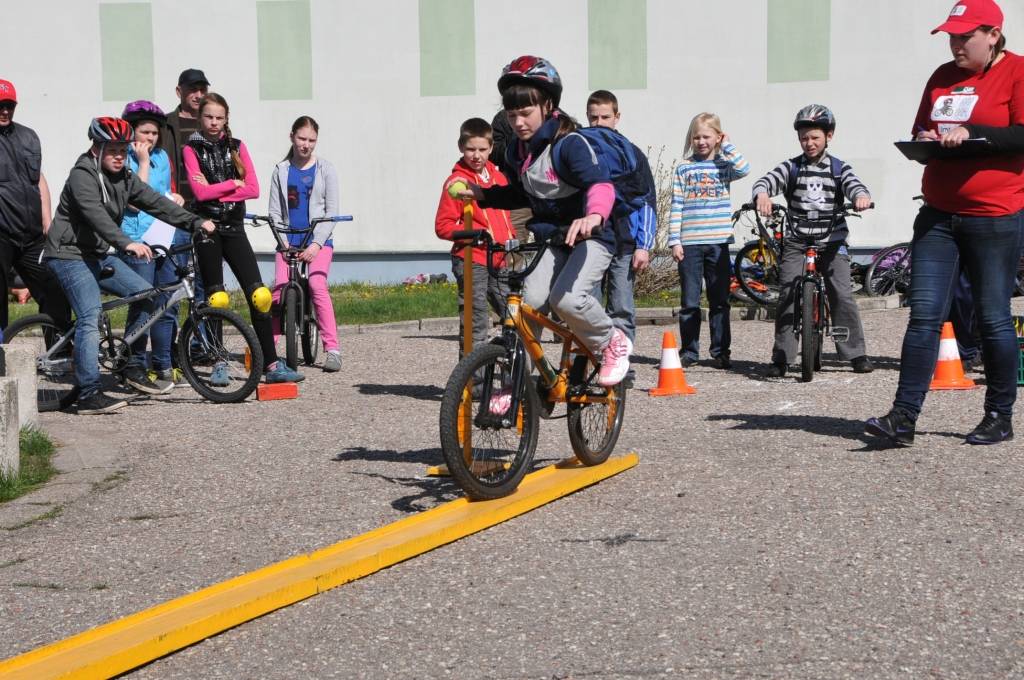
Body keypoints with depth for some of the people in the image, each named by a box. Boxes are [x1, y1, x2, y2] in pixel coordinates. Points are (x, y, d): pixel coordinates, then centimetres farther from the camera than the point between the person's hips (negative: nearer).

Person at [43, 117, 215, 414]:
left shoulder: (124, 177, 7)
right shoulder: (82, 175, -18)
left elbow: (155, 202, -1)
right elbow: (96, 215, -33)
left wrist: (196, 222, -13)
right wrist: (127, 244, -47)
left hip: (98, 254, 8)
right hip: (69, 255, -8)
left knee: (143, 292, -1)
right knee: (91, 317, -21)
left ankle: (133, 366, 11)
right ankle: (89, 395, -21)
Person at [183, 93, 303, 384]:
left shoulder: (236, 147, 10)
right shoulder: (192, 149, 2)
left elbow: (253, 189, -1)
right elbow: (200, 192, -11)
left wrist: (215, 192, -9)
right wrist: (234, 183, -4)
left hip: (234, 228, 2)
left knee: (258, 294, -7)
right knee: (215, 298, 0)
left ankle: (271, 364, -6)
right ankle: (219, 364, 10)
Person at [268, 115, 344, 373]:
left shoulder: (325, 169, 5)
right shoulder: (281, 171, 10)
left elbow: (332, 211, 1)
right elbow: (275, 212, 8)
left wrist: (317, 243, -10)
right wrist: (282, 241, -7)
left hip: (319, 240, -2)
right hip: (288, 240, 2)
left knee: (317, 286, -22)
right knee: (279, 289, -13)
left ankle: (332, 348, -20)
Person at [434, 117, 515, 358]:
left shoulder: (498, 176, 13)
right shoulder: (456, 182, -6)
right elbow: (443, 226, -9)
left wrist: (510, 238, 11)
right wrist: (474, 233, -19)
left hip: (500, 260, 6)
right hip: (472, 261, -6)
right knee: (476, 324, -6)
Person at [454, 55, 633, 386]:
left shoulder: (570, 144, -20)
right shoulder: (517, 152, 3)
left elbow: (600, 184, -37)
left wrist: (593, 215, -58)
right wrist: (482, 194, 5)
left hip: (592, 236, -6)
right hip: (553, 238, 7)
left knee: (567, 299, -27)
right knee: (530, 301, -12)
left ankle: (613, 343, 2)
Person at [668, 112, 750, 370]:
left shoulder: (724, 166, 7)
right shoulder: (684, 169, 5)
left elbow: (744, 169, -16)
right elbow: (676, 206, 2)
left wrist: (727, 146, -3)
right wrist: (674, 241, -4)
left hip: (718, 242, 1)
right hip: (689, 243, -1)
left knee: (720, 300, 6)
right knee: (689, 302, 3)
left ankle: (720, 351, 13)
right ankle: (688, 351, 11)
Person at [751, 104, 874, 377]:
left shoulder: (839, 168, 8)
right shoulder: (791, 168, 7)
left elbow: (854, 185, -9)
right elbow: (767, 181, -8)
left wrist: (862, 196, -34)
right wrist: (762, 195, -32)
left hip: (832, 241, 0)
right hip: (796, 242, 0)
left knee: (842, 295, -9)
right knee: (787, 296, -8)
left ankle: (856, 352, 1)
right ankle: (781, 357, -2)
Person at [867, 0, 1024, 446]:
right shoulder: (943, 76, 15)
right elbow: (920, 129, 23)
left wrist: (971, 132, -22)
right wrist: (924, 140, 1)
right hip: (938, 216, 6)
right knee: (924, 314, -1)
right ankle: (904, 418, -3)